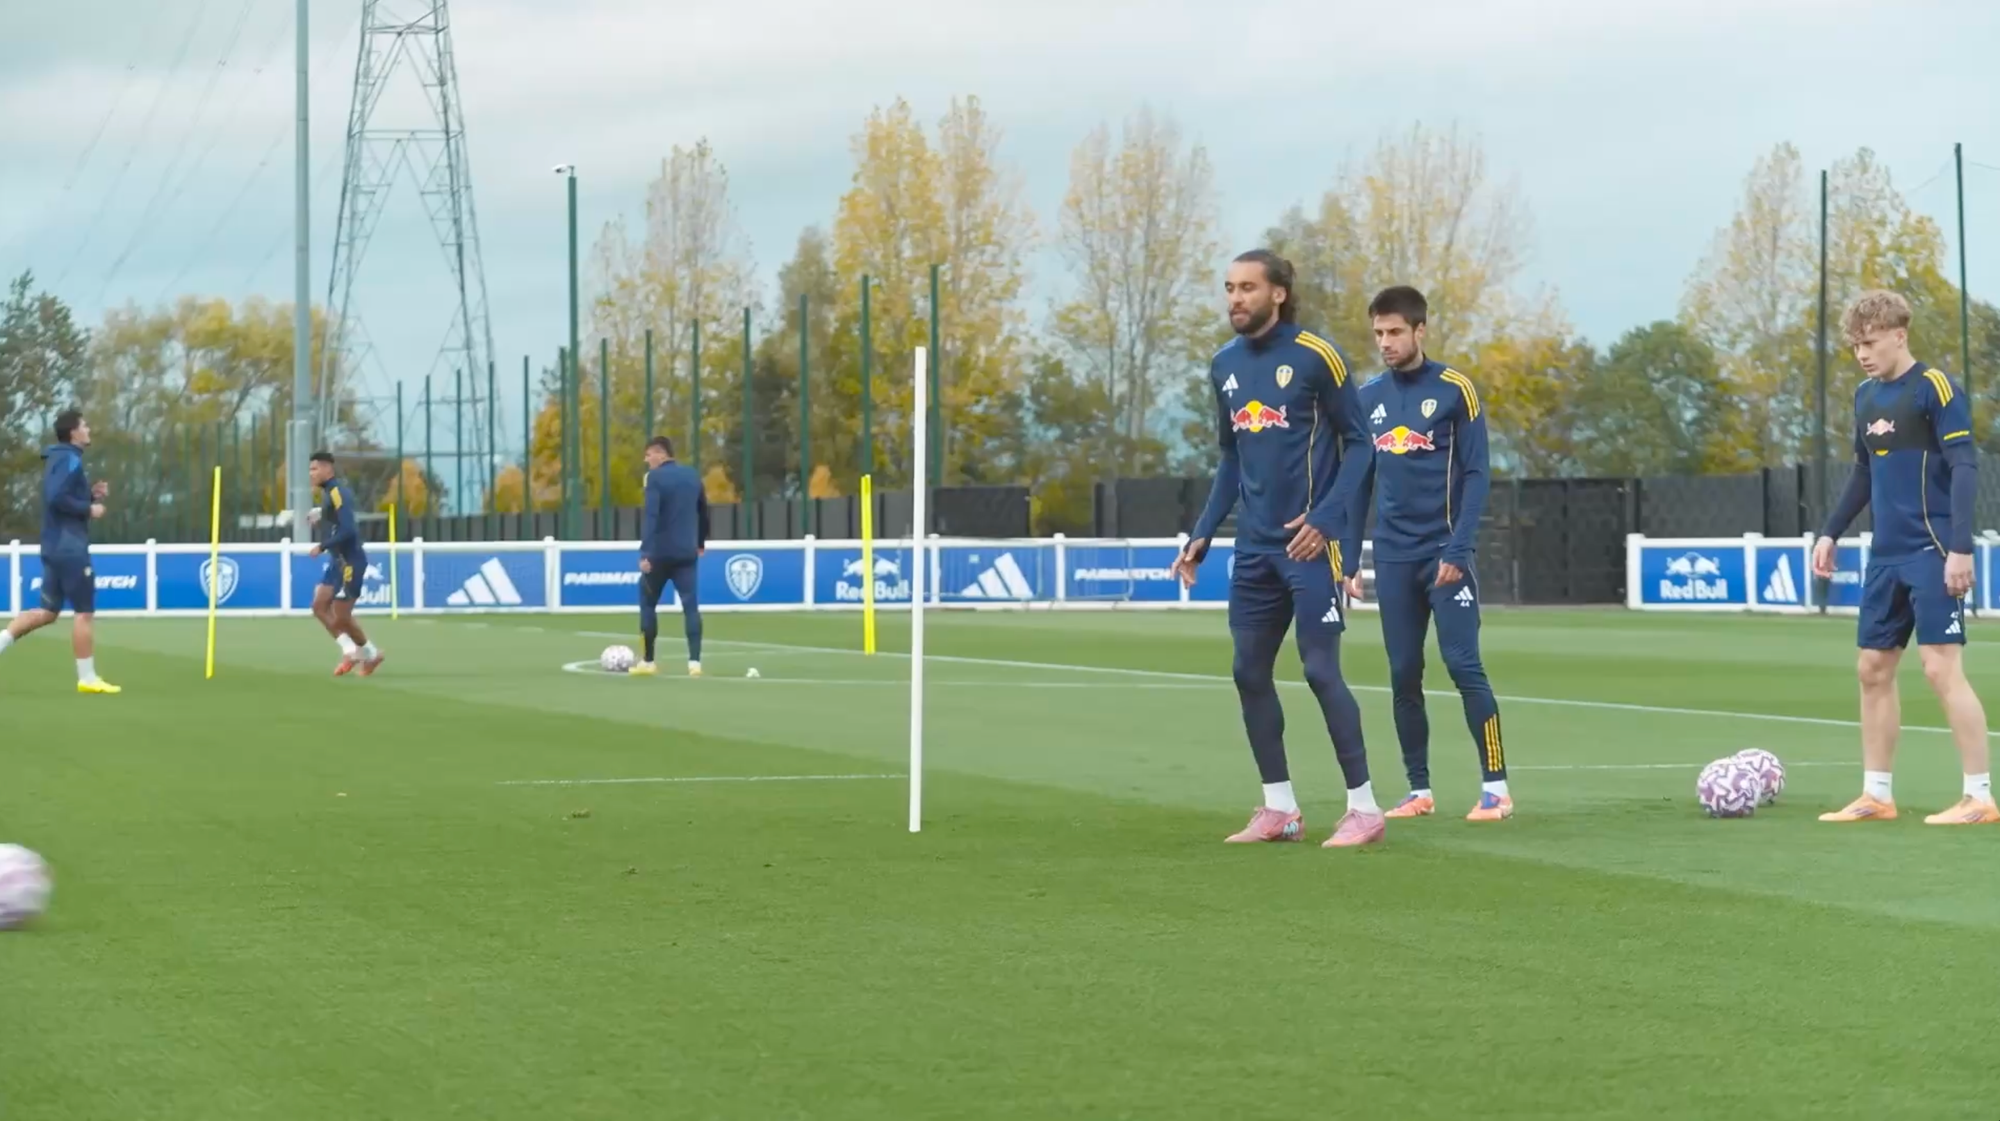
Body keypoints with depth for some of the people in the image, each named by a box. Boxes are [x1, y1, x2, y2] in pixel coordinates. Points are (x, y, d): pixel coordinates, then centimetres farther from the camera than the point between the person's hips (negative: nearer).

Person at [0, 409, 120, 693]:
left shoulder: (63, 459, 17)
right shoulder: (69, 460, -14)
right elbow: (56, 499, -25)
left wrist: (91, 494, 12)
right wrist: (89, 509, -16)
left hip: (57, 547, 10)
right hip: (69, 548, -10)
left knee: (47, 611, 14)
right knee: (85, 612, -4)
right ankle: (87, 679, -1)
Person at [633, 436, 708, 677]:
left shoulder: (655, 477, -9)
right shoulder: (692, 475, 11)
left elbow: (650, 515, -18)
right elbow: (703, 510, 20)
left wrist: (645, 553, -22)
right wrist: (701, 542, 33)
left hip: (660, 552, -5)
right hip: (687, 552, 5)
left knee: (647, 603, 11)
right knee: (691, 606, 0)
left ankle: (648, 661, 13)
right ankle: (694, 661, -12)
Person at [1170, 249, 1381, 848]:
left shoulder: (1314, 356, -9)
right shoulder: (1225, 366, 10)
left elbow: (1358, 442, -6)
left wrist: (1325, 518, -17)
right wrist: (1203, 534, 12)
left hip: (1310, 543, -7)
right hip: (1255, 547, 7)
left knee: (1321, 670, -8)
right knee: (1250, 673, 6)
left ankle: (1364, 807, 1)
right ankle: (1280, 809, 16)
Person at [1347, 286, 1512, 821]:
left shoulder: (1454, 389, -4)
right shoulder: (1369, 397, 9)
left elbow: (1475, 475, -6)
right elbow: (1361, 481, 14)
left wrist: (1458, 550, -15)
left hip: (1443, 553, -4)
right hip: (1393, 559, 4)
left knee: (1463, 665, -9)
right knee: (1403, 675, 5)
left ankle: (1495, 787, -4)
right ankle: (1419, 791, 12)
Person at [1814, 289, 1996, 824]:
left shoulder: (1935, 387, -10)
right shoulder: (1866, 396, 13)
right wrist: (1830, 533, 17)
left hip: (1932, 553, -8)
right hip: (1886, 556, 8)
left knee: (1941, 667, -12)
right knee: (1873, 669, 8)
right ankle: (1877, 795, 16)